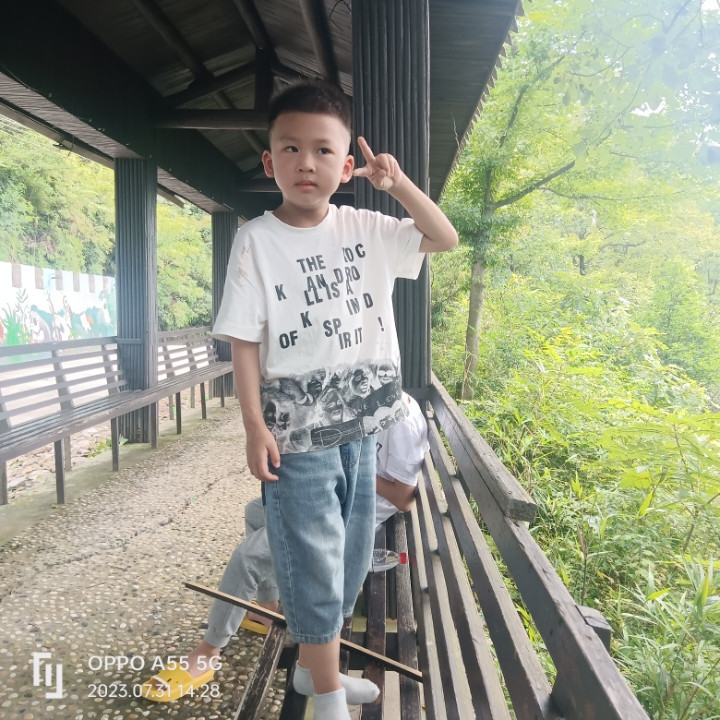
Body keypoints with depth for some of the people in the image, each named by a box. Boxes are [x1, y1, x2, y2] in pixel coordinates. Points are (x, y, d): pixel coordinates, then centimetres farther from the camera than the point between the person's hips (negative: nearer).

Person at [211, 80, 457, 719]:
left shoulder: (365, 230, 3)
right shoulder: (258, 240, -8)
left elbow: (444, 239, 8)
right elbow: (244, 339, -9)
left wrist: (397, 182, -6)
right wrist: (255, 426, -13)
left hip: (361, 425, 5)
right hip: (298, 432, -5)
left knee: (351, 556, 18)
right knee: (314, 564, 3)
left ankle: (313, 658, 41)